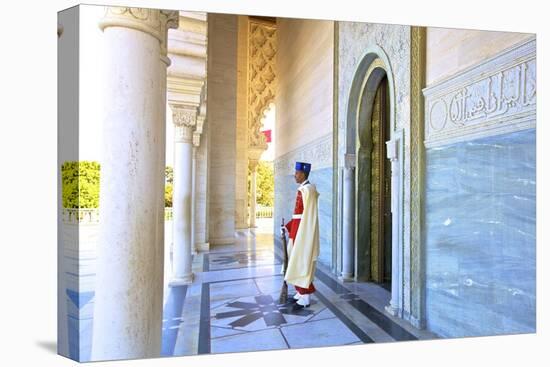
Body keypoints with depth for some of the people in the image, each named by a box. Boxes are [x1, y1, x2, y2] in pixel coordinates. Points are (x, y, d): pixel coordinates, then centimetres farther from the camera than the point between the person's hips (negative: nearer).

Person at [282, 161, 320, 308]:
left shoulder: (307, 189, -17)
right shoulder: (302, 189, 13)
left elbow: (307, 214, -20)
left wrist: (299, 233, -20)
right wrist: (289, 226, 14)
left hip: (304, 230, -10)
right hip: (299, 228, 10)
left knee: (302, 261, -3)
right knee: (298, 261, 15)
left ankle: (305, 298, 7)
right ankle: (301, 293, 26)